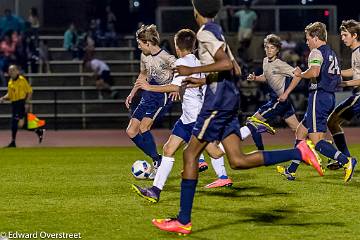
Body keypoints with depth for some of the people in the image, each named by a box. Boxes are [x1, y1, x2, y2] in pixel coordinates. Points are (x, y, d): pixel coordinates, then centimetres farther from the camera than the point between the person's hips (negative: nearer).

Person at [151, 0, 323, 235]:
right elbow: (235, 69, 22)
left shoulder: (205, 32, -10)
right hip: (230, 99, 9)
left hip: (218, 101, -9)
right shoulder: (217, 32, 18)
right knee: (237, 160, 4)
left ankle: (184, 221, -1)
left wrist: (192, 71, -16)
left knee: (190, 154, -2)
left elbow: (226, 64, -22)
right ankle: (299, 152, -4)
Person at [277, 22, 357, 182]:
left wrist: (300, 74, -9)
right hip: (330, 97, 10)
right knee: (301, 131, 18)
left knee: (316, 141, -12)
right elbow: (338, 78, 24)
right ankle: (291, 171, 21)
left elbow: (314, 72, -28)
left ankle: (346, 161, -27)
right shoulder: (332, 54, 19)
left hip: (319, 96, -10)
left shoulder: (316, 52, -9)